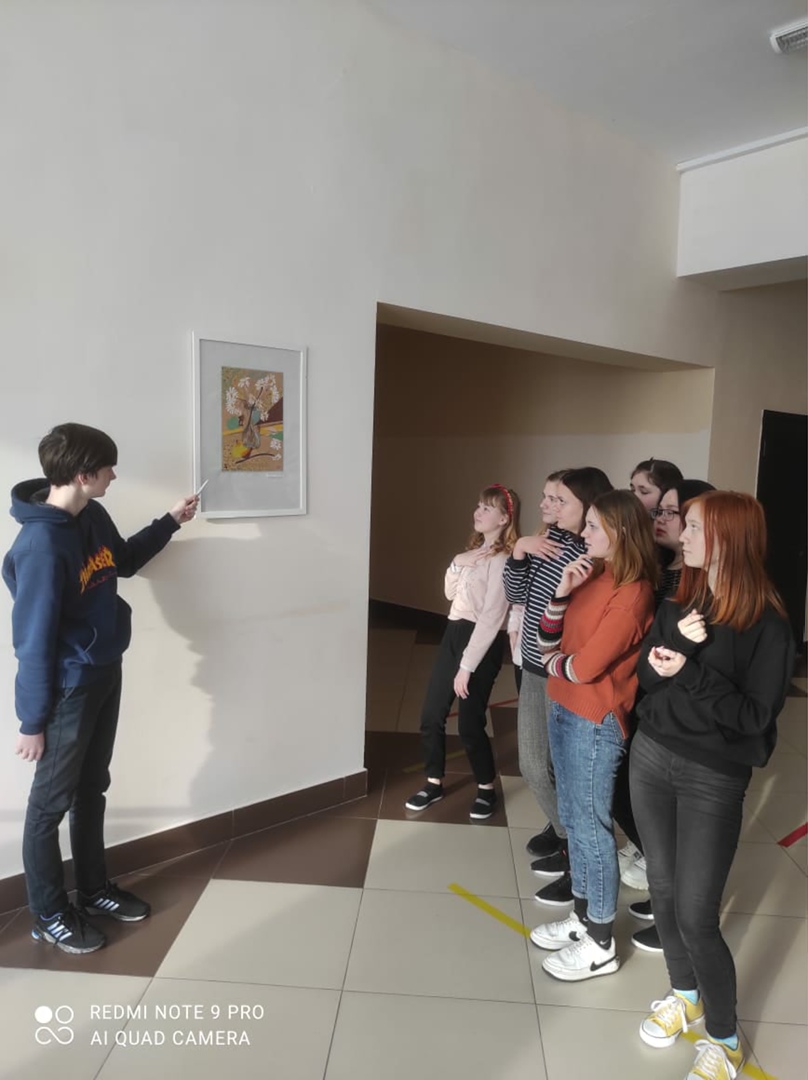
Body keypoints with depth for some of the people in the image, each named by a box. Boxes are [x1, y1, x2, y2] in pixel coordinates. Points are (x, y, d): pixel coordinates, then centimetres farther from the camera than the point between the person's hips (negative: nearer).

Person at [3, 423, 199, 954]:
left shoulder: (93, 516, 0)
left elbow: (125, 561, 21)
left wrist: (170, 522, 14)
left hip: (106, 674, 8)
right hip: (69, 688, -8)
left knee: (92, 789, 21)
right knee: (52, 801, 11)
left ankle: (95, 888, 40)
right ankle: (49, 915, 30)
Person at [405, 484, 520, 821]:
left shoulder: (502, 560, -16)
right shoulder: (475, 550, 15)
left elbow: (492, 617, -20)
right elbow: (451, 593, 15)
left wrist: (467, 667, -20)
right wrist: (458, 564, -5)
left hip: (482, 643, -9)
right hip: (454, 634, 9)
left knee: (469, 724, 0)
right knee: (431, 716, 10)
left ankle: (487, 789, 24)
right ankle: (434, 783, 28)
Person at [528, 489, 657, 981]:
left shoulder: (632, 593, -19)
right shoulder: (593, 576, 6)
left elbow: (586, 666, -22)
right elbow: (549, 642, 5)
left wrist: (555, 664, -2)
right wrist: (563, 591, -9)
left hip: (595, 721, -8)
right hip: (563, 710, 8)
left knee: (591, 826, 4)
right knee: (573, 818, 19)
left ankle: (601, 945, 22)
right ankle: (582, 917, 37)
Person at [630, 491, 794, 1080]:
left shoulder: (767, 625, -14)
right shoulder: (678, 603, 3)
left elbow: (754, 715, -16)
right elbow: (648, 675, 1)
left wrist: (689, 672, -23)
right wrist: (677, 643, -18)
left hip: (713, 778, -5)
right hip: (653, 756, 6)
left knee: (696, 915, 1)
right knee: (663, 889, 17)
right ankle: (684, 994, 41)